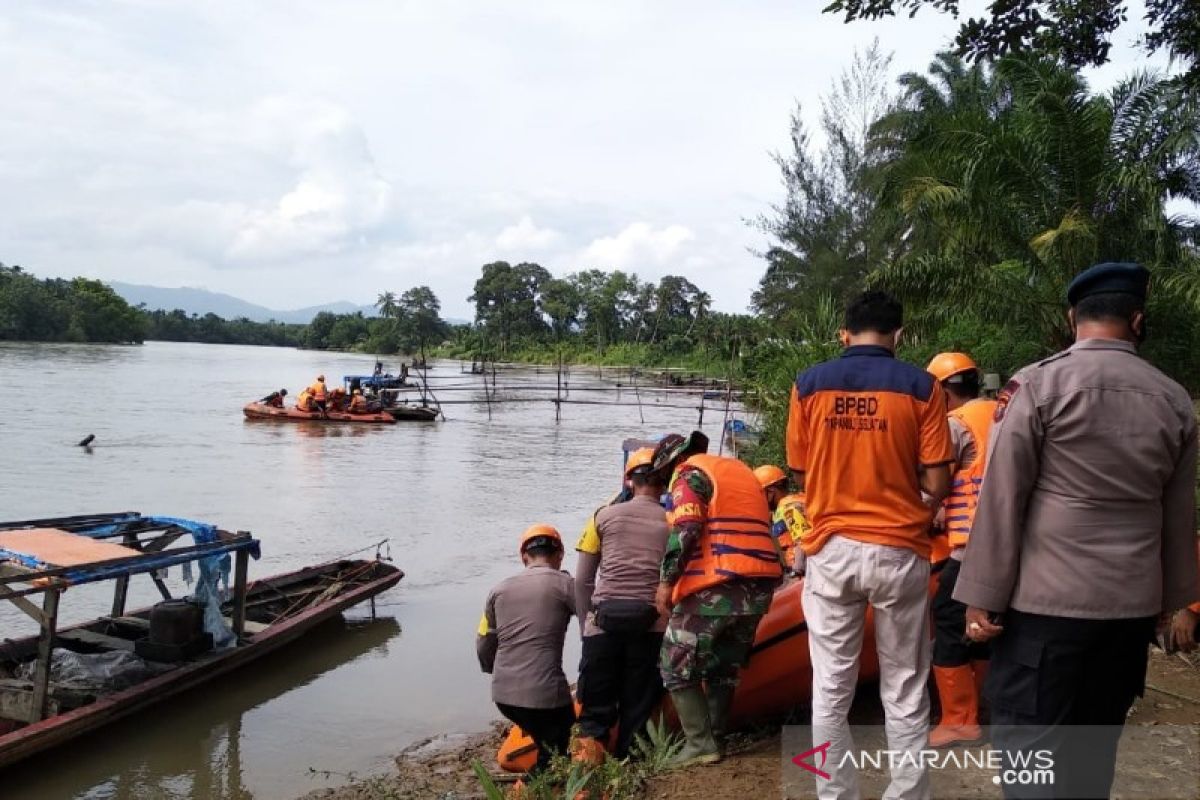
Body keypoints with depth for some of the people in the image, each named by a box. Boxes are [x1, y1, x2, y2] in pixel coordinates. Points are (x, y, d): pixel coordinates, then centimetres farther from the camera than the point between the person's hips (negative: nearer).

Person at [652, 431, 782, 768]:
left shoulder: (689, 474, 1)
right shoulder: (740, 470, 25)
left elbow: (685, 530, -14)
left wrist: (666, 580, -13)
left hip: (717, 586, -8)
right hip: (761, 586, 8)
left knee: (677, 666, 2)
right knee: (724, 668, 19)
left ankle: (700, 744, -1)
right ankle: (714, 738, 21)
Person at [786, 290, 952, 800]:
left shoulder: (809, 385, 0)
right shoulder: (920, 386, -4)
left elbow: (800, 476, 6)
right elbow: (936, 485, -5)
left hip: (830, 550, 1)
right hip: (899, 552, -1)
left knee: (831, 691, 10)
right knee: (905, 695, 11)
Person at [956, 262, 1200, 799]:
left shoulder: (1038, 383, -8)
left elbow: (1002, 497, -10)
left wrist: (983, 596, -6)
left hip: (1047, 600, -5)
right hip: (1134, 604, 5)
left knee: (1027, 746, 0)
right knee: (1094, 749, 16)